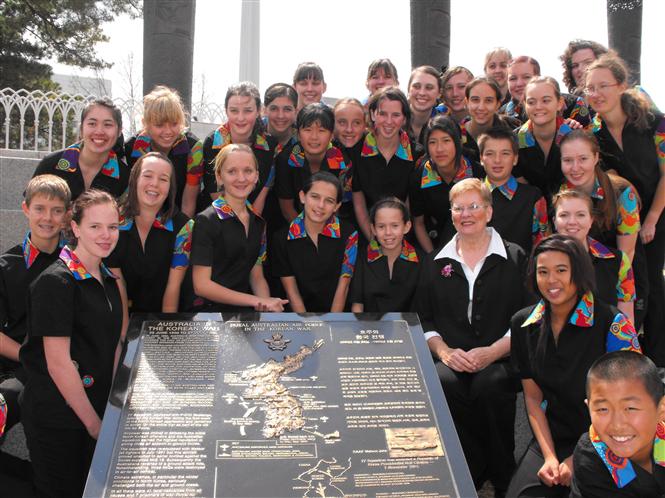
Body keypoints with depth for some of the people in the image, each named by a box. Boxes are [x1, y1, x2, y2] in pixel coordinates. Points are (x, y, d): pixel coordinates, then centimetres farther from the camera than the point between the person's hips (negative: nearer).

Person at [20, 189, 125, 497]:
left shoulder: (108, 279, 7)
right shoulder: (56, 281, -17)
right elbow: (58, 362, -20)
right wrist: (94, 422, -14)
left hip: (97, 409, 7)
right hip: (56, 417, -7)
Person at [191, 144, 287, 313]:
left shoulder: (258, 222, 10)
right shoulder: (206, 221, -7)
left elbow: (256, 276, 13)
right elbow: (201, 285, -11)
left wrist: (267, 304, -8)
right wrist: (259, 301, -13)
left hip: (245, 308, 5)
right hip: (212, 308, -5)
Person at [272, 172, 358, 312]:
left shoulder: (349, 235, -3)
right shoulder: (282, 239, -2)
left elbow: (343, 286, -3)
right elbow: (292, 291, -1)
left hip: (339, 312, -1)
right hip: (300, 313, 1)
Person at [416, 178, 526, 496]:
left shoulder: (514, 259, 11)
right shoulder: (435, 263, 18)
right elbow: (423, 318, 14)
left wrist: (492, 352, -12)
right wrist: (444, 351, -6)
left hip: (499, 360, -2)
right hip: (452, 360, 2)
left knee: (490, 386, -35)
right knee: (443, 382, -32)